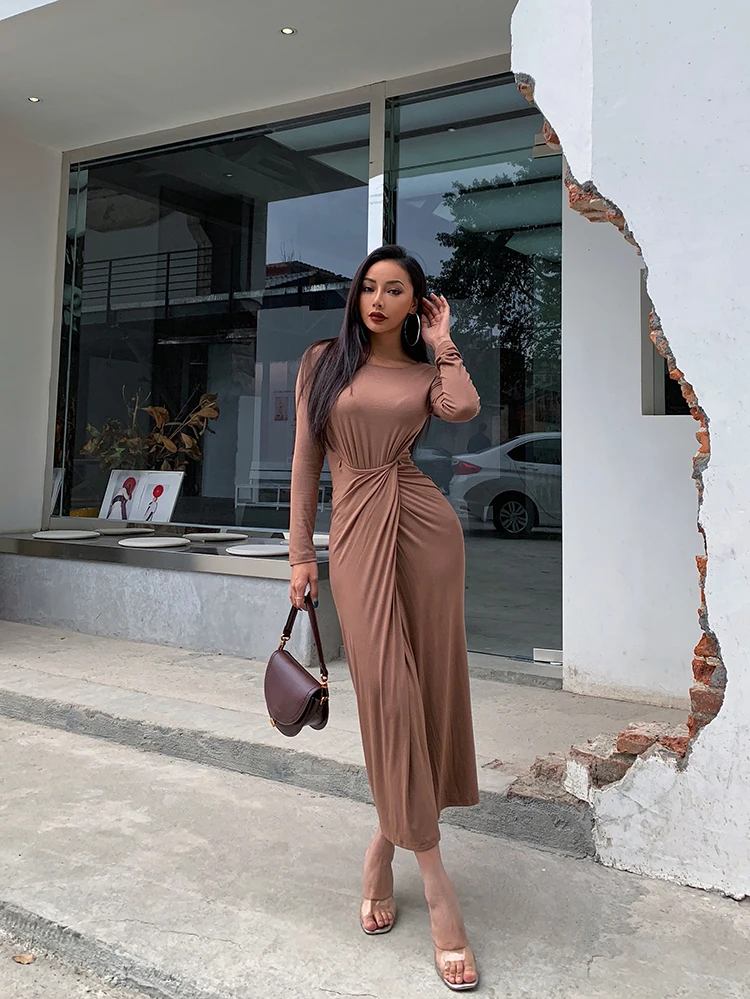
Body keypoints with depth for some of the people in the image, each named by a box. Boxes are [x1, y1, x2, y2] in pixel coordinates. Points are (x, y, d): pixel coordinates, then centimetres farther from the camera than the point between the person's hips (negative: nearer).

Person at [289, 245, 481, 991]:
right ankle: (437, 886, 3)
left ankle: (385, 846, 24)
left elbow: (465, 409, -13)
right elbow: (305, 462, 8)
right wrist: (300, 553, 4)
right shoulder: (322, 362, 11)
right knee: (386, 689, -7)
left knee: (424, 683, 3)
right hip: (356, 533, -1)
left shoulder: (425, 373, 12)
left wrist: (443, 344, 1)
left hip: (425, 527, 2)